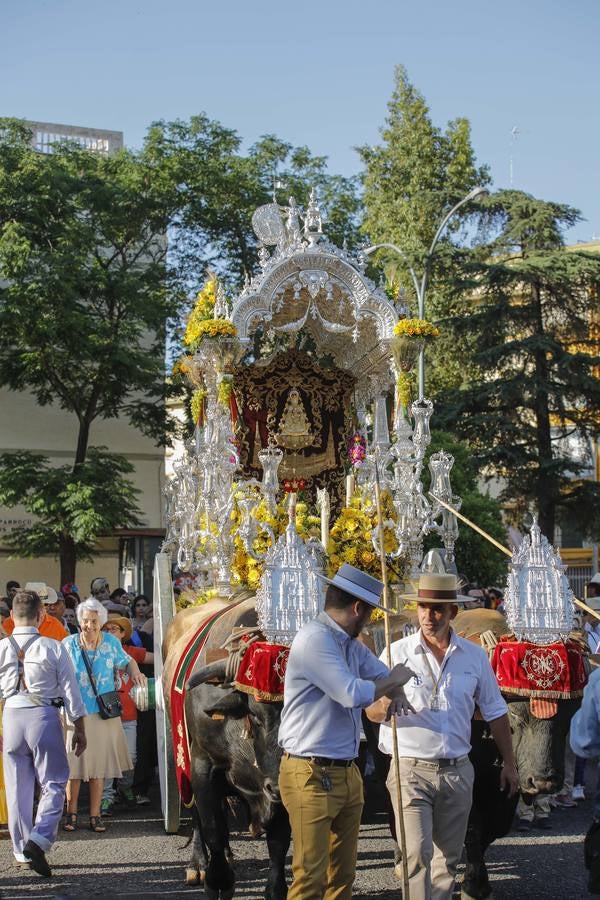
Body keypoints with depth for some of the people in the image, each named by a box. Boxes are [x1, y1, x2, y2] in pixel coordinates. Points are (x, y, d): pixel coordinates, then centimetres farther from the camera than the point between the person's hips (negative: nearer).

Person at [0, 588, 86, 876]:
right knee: (53, 785, 6)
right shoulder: (53, 648, -6)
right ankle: (39, 839, -13)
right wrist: (79, 730, 6)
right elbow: (70, 690, -3)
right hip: (44, 715, -3)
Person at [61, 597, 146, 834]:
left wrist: (135, 672, -6)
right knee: (73, 763, 2)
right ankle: (71, 812, 17)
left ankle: (95, 815, 15)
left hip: (103, 714, 1)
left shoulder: (111, 642, 1)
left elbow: (127, 661, 16)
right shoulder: (69, 643, -4)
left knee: (99, 764, 6)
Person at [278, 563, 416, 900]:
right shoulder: (314, 640, -16)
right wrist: (394, 680, -6)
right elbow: (354, 694, -23)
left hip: (348, 774, 10)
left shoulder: (350, 644, 13)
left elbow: (382, 672, 24)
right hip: (313, 776, -9)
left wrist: (397, 693, 1)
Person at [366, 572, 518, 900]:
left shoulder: (474, 656, 4)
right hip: (410, 770, -3)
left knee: (448, 858, 12)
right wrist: (384, 708, -29)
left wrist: (509, 764, 11)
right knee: (417, 854, -12)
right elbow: (371, 711, -6)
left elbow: (495, 713, 12)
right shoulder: (398, 652, -4)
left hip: (457, 771, 3)